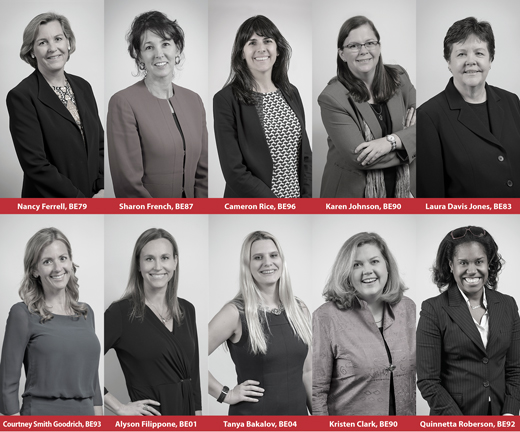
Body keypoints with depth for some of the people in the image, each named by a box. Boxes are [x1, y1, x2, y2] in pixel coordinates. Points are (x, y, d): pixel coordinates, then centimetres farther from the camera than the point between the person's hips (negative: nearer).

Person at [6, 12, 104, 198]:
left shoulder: (83, 87, 6)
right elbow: (35, 164, -17)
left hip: (94, 197, 5)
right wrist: (82, 202, -18)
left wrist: (102, 189, -8)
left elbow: (100, 143, 8)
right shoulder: (21, 96, -12)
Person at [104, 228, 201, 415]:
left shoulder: (187, 310, 5)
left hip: (188, 410, 5)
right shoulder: (120, 312, -11)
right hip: (151, 414, -5)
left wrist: (198, 411, 4)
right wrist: (120, 408, -15)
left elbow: (194, 372, 9)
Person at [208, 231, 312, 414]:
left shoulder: (300, 309, 4)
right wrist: (226, 394, -14)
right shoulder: (236, 312, -12)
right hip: (252, 414, -5)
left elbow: (307, 372, 11)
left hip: (298, 412, 5)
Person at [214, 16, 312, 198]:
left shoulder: (291, 93, 6)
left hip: (297, 197, 5)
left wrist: (307, 197, -6)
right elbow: (234, 171, -16)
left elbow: (305, 155, 8)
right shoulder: (226, 100, -12)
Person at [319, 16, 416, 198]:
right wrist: (406, 138, -15)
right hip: (352, 193, -4)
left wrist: (391, 141, -23)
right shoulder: (332, 98, -15)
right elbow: (358, 156, -21)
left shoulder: (399, 77, -1)